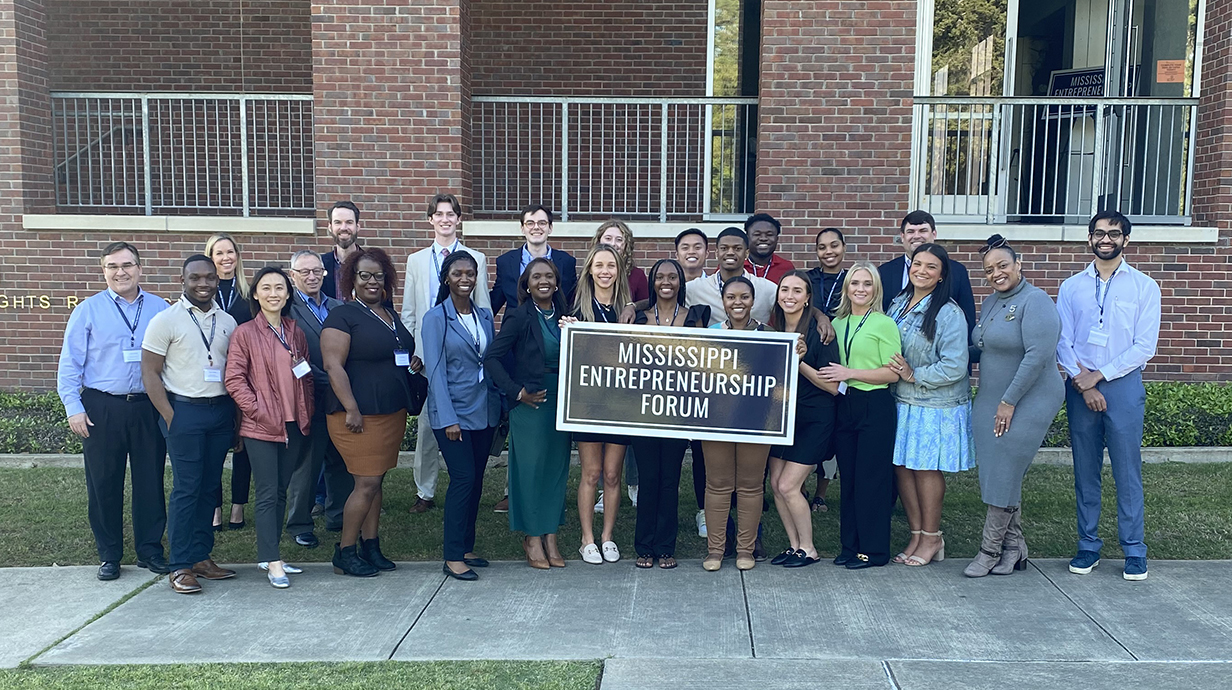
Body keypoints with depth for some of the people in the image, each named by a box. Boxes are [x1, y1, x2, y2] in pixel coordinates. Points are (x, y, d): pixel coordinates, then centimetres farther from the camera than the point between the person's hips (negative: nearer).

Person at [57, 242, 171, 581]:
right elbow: (70, 363, 1)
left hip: (149, 408, 1)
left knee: (150, 481, 7)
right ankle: (109, 555, 20)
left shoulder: (160, 309, 5)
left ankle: (150, 550, 20)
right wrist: (73, 407, -6)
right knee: (104, 484, 6)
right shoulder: (88, 310, 2)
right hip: (102, 409, -1)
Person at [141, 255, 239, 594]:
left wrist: (235, 417, 8)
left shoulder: (227, 322, 10)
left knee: (210, 487, 9)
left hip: (221, 411, 5)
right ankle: (180, 567, 5)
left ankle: (201, 557, 19)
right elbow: (150, 373, -5)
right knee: (186, 488, -3)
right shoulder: (166, 320, -4)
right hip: (185, 411, -5)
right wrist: (170, 417, -11)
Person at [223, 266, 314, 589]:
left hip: (294, 425, 5)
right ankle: (273, 562, 1)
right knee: (267, 494, -3)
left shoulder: (296, 333, 10)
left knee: (281, 492, 12)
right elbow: (233, 378, -8)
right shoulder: (244, 333, -5)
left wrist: (306, 414, 7)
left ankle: (269, 554, 23)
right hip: (261, 428, -5)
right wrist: (258, 411, -14)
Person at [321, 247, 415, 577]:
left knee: (377, 481, 12)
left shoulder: (390, 315, 15)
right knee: (367, 483, -7)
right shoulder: (342, 316, -9)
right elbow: (333, 366, -16)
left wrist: (413, 363, 6)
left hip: (392, 412, 7)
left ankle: (370, 546, 20)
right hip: (359, 416, -7)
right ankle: (344, 552, 5)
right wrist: (352, 409, -21)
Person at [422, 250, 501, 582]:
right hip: (453, 411, -5)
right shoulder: (435, 318, -5)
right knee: (463, 479, -9)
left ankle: (467, 547, 21)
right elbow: (435, 370, -10)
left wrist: (501, 405, 7)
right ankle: (453, 557, -1)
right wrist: (448, 418, -16)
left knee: (476, 480, 9)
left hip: (485, 411, 6)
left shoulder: (485, 316, 11)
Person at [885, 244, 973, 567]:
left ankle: (931, 537, 18)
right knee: (902, 465, 7)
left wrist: (914, 375, -14)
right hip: (902, 401, 6)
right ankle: (916, 534, 21)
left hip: (936, 406, -6)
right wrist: (893, 371, 3)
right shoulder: (898, 304, 8)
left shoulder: (949, 313, -13)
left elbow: (954, 367, -17)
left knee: (927, 468, 2)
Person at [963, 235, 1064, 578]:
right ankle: (1013, 547, 23)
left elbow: (1038, 355, -21)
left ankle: (989, 552, 9)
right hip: (989, 401, 8)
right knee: (997, 474, 9)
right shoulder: (990, 303, 13)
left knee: (1004, 476, -3)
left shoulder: (1035, 301, -14)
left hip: (1027, 403, -8)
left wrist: (1009, 402, -20)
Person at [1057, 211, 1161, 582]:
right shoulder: (1071, 287, 9)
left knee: (1127, 471, -1)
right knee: (1085, 471, 7)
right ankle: (1088, 545, 16)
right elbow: (1062, 342, 3)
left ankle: (1134, 550, 9)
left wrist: (1099, 375, -9)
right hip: (1080, 387, 2)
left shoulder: (1144, 287, 3)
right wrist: (1081, 380, -10)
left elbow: (1144, 346, -4)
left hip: (1123, 385, -2)